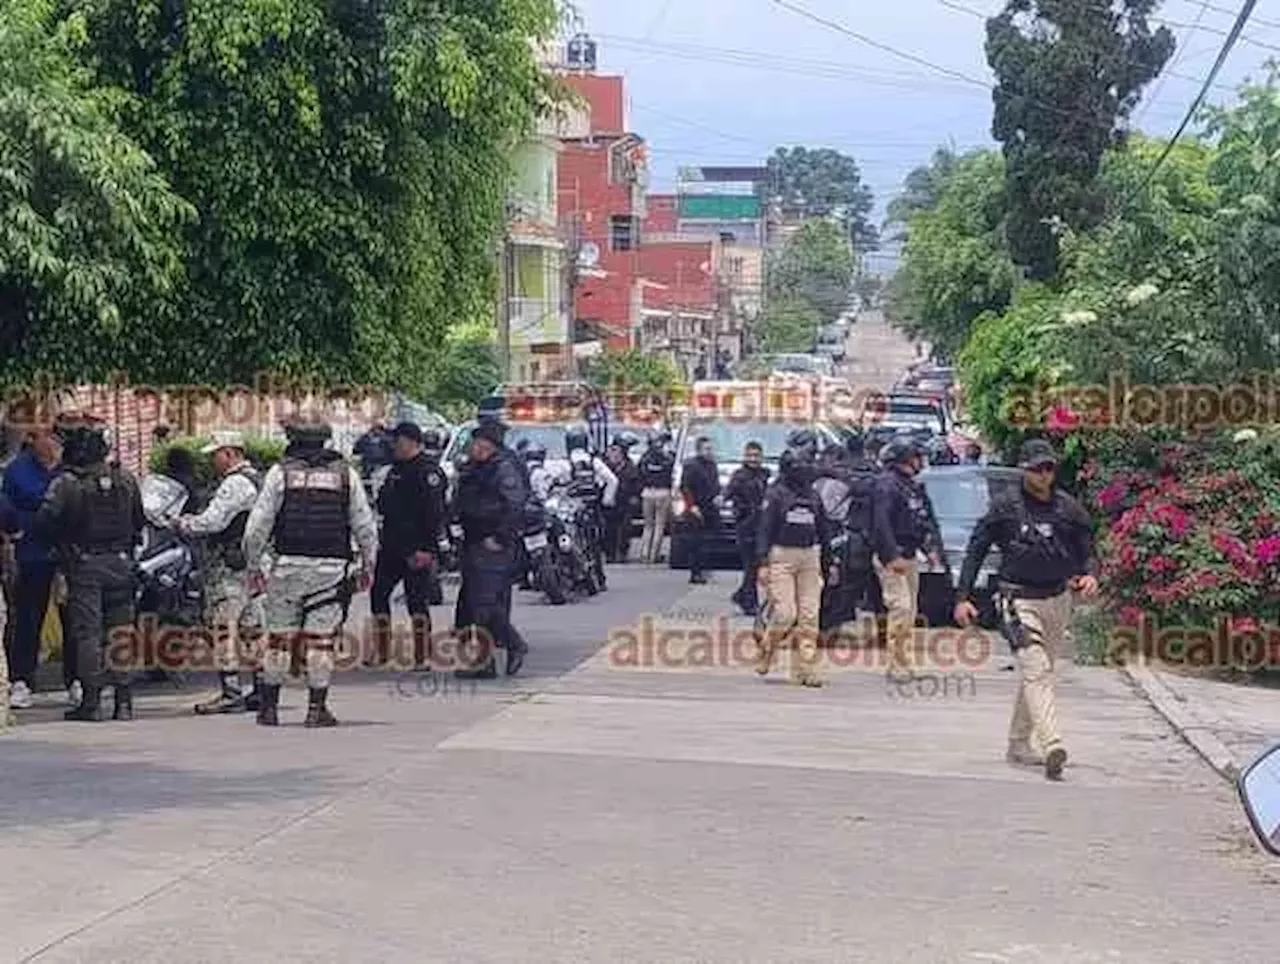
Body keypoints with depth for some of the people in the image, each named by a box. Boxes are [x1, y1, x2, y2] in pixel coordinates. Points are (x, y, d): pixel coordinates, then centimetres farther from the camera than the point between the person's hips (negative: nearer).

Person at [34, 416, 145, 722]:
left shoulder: (65, 484, -11)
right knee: (120, 632, 8)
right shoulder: (126, 479, 3)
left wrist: (62, 544, 6)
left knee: (87, 633, 0)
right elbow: (139, 522, 10)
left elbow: (42, 526, -13)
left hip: (84, 567, -4)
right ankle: (124, 701, 8)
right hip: (120, 563, 4)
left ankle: (91, 701, -2)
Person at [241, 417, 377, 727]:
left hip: (288, 565, 0)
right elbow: (366, 526, 9)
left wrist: (253, 565, 9)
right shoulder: (345, 474, 6)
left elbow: (258, 524, 0)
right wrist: (367, 566, 18)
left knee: (279, 637, 9)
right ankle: (317, 708, 1)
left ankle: (269, 706, 13)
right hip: (331, 566, 0)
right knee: (321, 638, 2)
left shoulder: (281, 472, 2)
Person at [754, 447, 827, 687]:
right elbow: (764, 529, -5)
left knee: (809, 615, 0)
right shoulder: (776, 495, -3)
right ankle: (765, 651, 14)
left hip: (809, 557, 5)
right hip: (782, 557, -5)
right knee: (785, 613, -12)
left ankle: (805, 669, 3)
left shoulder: (813, 496, 12)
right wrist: (763, 562, -12)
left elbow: (822, 530, 19)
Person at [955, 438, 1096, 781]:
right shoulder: (1005, 508, -3)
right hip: (1019, 601, -5)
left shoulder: (1069, 509, 7)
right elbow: (976, 550, 2)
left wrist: (1088, 575, -8)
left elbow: (1085, 550, 14)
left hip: (1057, 600, 5)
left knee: (1039, 672, 13)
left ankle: (1019, 744, 26)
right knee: (1035, 671, -18)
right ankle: (1052, 746, -31)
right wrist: (963, 596, -3)